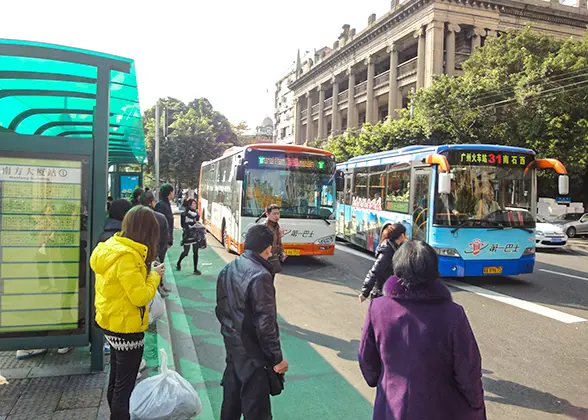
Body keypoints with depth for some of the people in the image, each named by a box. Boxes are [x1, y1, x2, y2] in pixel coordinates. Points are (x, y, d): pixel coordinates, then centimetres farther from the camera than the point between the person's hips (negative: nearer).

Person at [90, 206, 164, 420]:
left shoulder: (112, 246, 2)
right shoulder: (127, 257, -26)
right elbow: (140, 296, -25)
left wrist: (146, 270, 1)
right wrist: (154, 275, -11)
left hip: (111, 322, 9)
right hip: (126, 327, -9)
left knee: (115, 379, 24)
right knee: (125, 385, 6)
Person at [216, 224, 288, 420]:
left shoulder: (228, 269, 2)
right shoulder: (260, 276, -24)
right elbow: (265, 323, -24)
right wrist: (277, 357, -15)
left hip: (232, 345, 8)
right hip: (252, 352, -8)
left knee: (231, 398, 23)